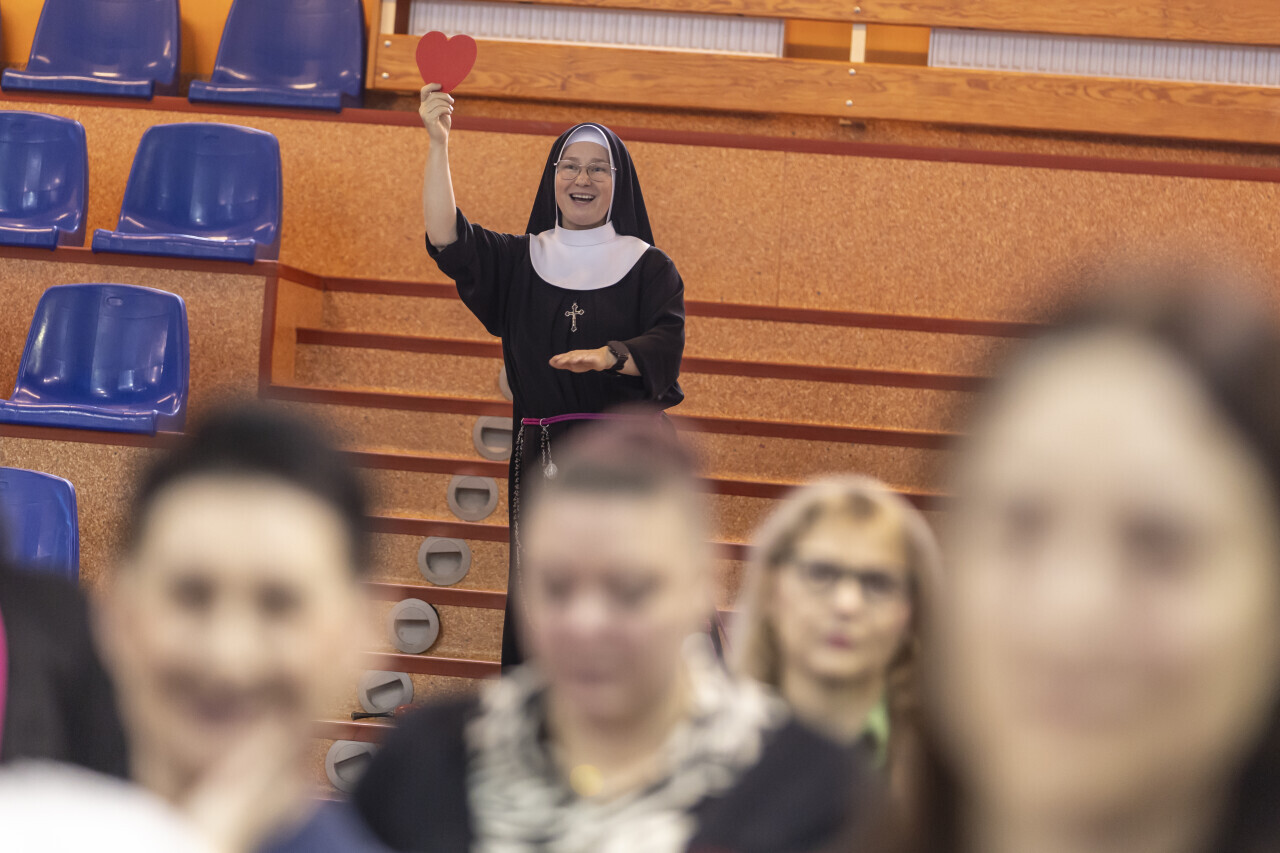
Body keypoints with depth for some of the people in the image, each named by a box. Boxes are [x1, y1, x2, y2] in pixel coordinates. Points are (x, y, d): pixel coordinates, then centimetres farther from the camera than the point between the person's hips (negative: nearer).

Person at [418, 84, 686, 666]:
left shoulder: (649, 267, 8)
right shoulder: (521, 259, 13)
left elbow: (667, 344, -6)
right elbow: (447, 240, -2)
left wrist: (608, 355, -26)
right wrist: (438, 142, -9)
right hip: (541, 458, 2)